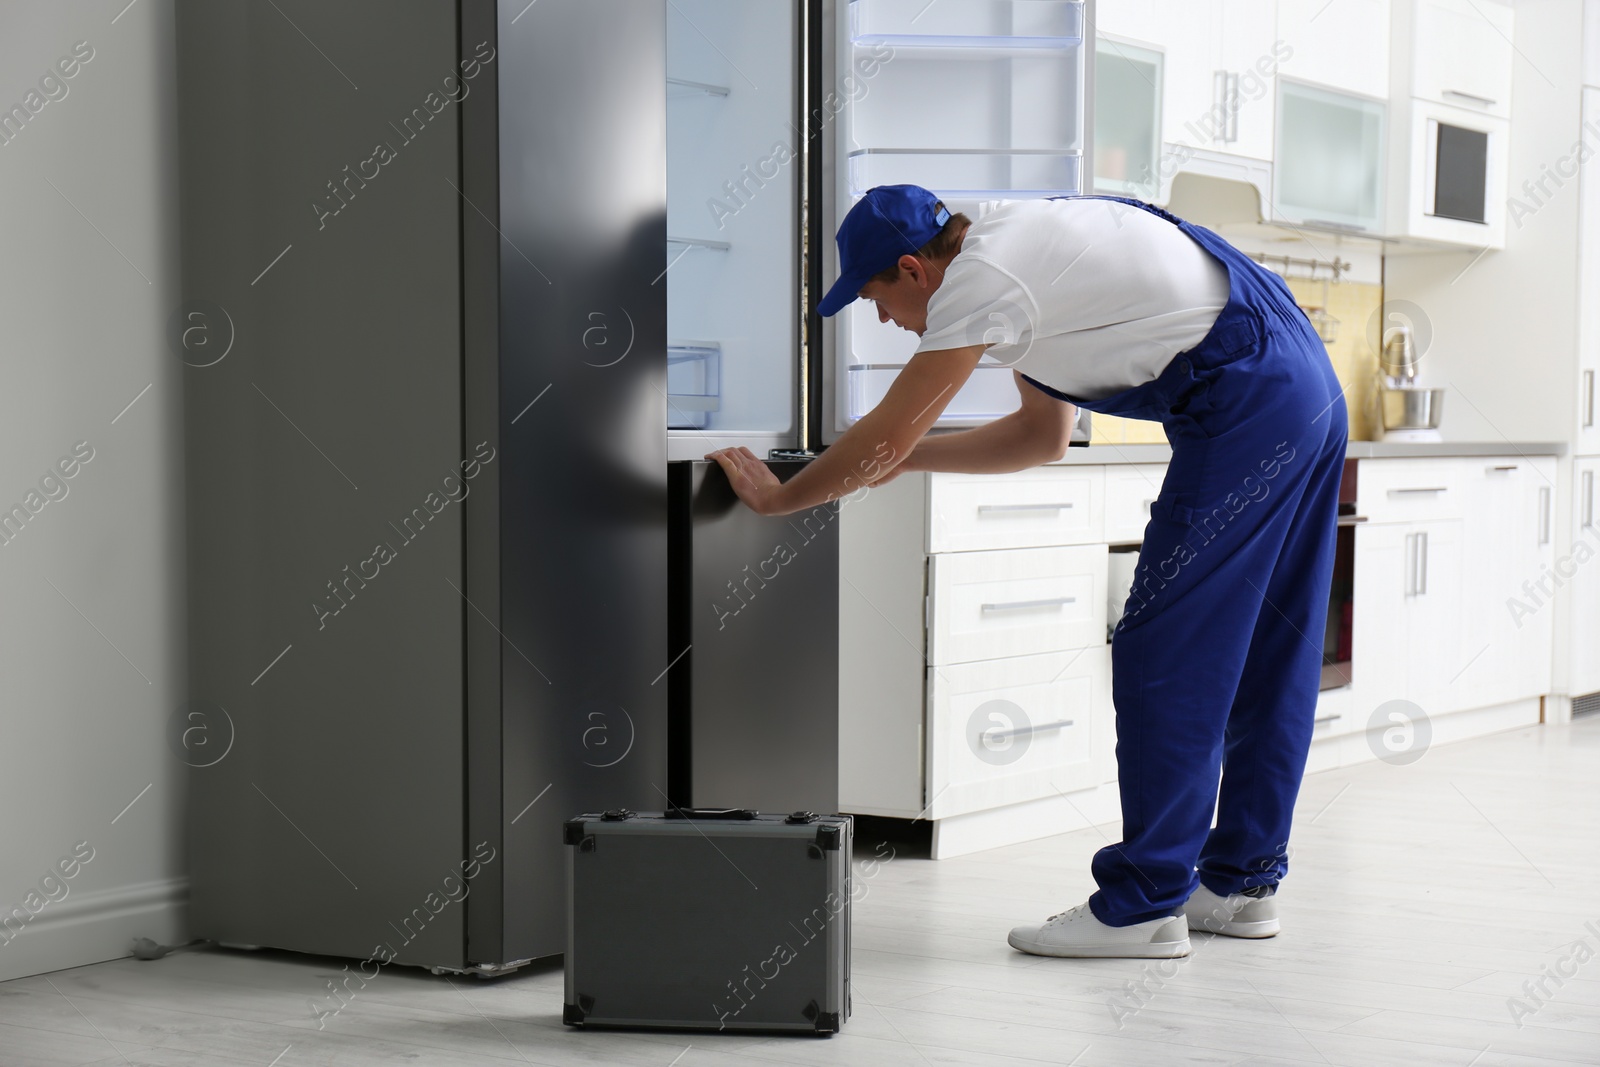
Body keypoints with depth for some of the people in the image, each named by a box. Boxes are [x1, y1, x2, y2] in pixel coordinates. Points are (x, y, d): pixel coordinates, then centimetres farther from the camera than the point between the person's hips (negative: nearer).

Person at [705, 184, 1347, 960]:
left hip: (1247, 409, -10)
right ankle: (1242, 881, 24)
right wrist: (906, 457, 24)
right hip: (1309, 394, 10)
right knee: (1260, 652, 15)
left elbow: (883, 440, -9)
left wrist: (775, 496, 5)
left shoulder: (982, 278, -11)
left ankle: (1144, 903, 1)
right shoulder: (1017, 247, 19)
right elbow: (1044, 432, 26)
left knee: (1163, 656, -4)